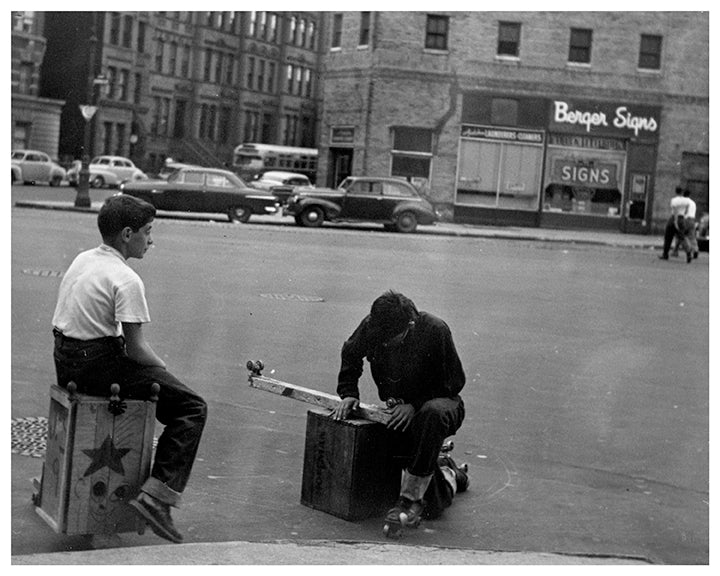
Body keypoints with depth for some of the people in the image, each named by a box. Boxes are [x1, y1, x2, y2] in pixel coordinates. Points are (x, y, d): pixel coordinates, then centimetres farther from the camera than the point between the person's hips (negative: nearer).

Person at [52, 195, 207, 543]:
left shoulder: (82, 259, 10)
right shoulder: (126, 280, -17)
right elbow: (135, 347, -18)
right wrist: (162, 368, 3)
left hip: (66, 363, 9)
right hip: (97, 366, -9)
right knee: (192, 409, -4)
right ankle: (156, 495, -12)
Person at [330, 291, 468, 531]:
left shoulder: (434, 331, -24)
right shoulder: (371, 327, -13)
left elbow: (454, 382, -15)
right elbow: (350, 356, 9)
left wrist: (415, 406, -24)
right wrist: (348, 393, -4)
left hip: (438, 403, -3)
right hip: (399, 411, 3)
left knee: (433, 414, -44)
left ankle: (410, 498, -31)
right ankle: (449, 474, 35)